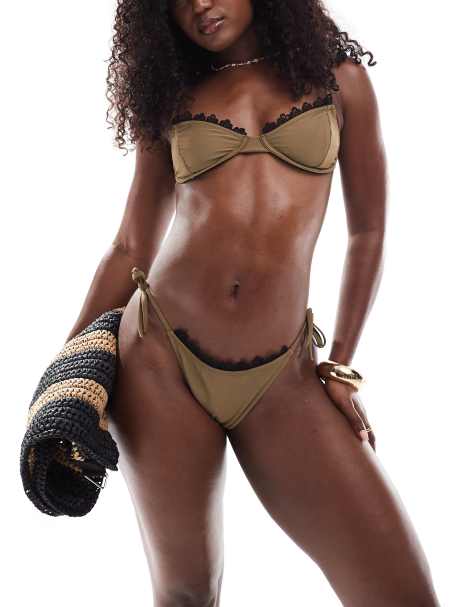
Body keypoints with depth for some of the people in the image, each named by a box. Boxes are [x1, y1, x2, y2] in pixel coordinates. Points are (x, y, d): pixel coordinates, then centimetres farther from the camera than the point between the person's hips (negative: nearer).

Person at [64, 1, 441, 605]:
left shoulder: (339, 78, 11)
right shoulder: (171, 99, 12)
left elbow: (369, 233, 11)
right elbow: (130, 248, 14)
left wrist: (340, 368, 6)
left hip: (282, 377, 0)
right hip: (160, 355, 1)